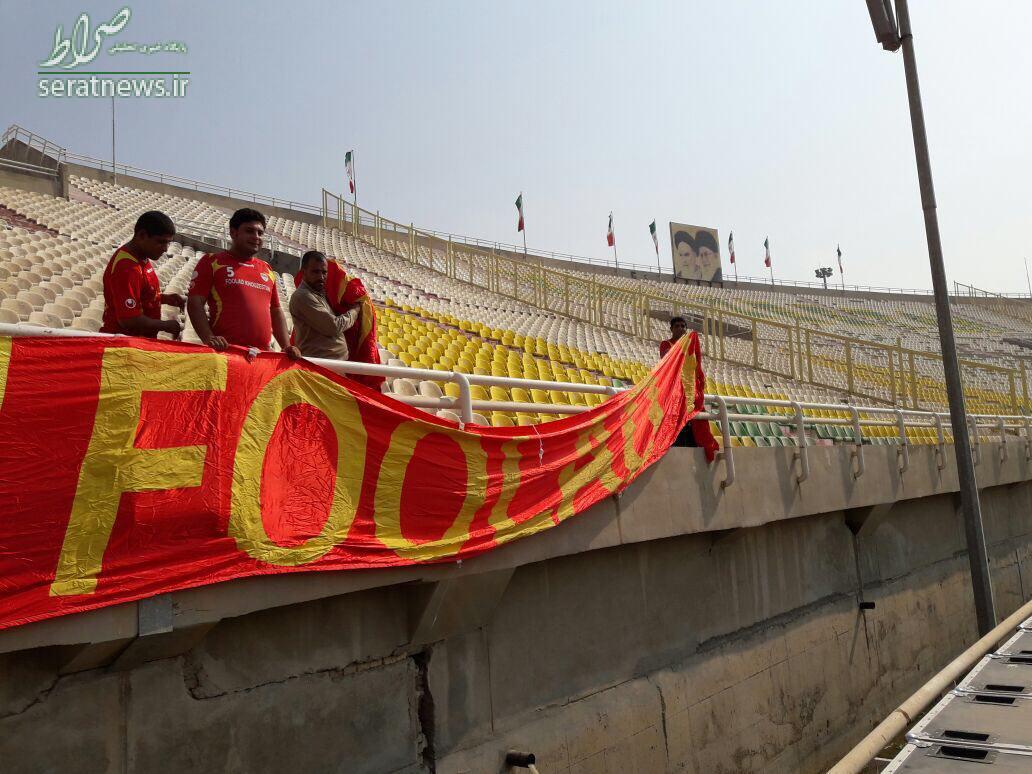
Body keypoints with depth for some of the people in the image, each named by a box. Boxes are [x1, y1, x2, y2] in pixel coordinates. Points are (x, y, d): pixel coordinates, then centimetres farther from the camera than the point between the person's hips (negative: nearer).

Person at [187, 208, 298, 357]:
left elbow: (276, 311, 22)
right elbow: (195, 303, -1)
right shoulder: (212, 262, 7)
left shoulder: (267, 270, 20)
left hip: (262, 355, 4)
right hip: (225, 352, -4)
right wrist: (208, 338, -17)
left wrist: (286, 346, 8)